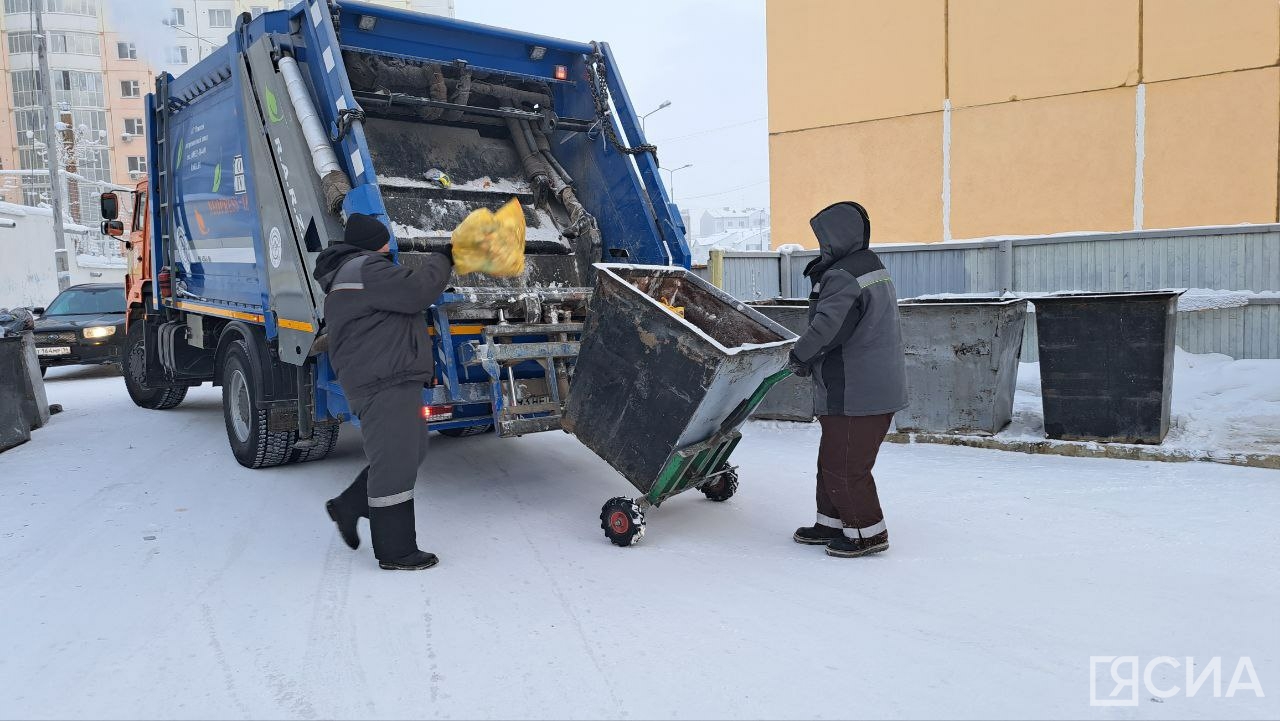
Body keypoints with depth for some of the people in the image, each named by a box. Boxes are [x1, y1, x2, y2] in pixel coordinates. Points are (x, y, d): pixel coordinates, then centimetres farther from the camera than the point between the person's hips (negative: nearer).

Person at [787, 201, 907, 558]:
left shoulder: (843, 278, -20)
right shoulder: (874, 269, 15)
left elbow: (826, 330, -27)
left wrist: (799, 356, -10)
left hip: (855, 395, -11)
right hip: (881, 389, 11)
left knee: (844, 467, 0)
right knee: (832, 460, 20)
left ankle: (868, 532, 12)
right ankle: (832, 522, 31)